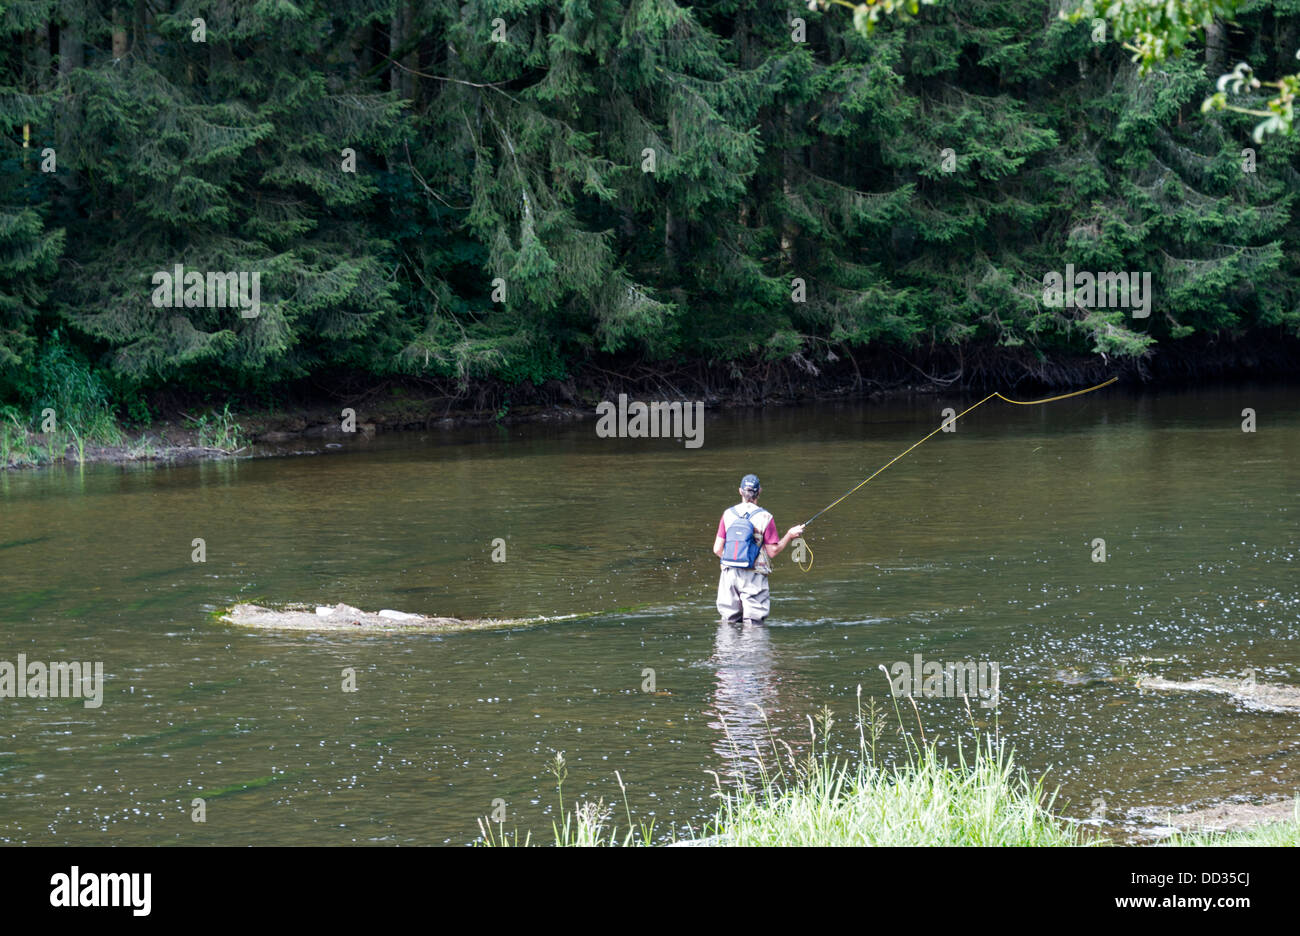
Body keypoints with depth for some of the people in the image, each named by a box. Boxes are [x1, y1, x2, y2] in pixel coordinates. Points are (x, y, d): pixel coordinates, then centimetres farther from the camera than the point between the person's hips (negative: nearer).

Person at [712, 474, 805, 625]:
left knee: (730, 622, 10)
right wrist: (789, 536, 6)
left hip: (730, 573, 3)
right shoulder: (765, 517, -7)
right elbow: (773, 552, -5)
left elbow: (717, 549, 3)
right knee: (753, 623, 0)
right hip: (753, 577, -3)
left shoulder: (728, 514, 3)